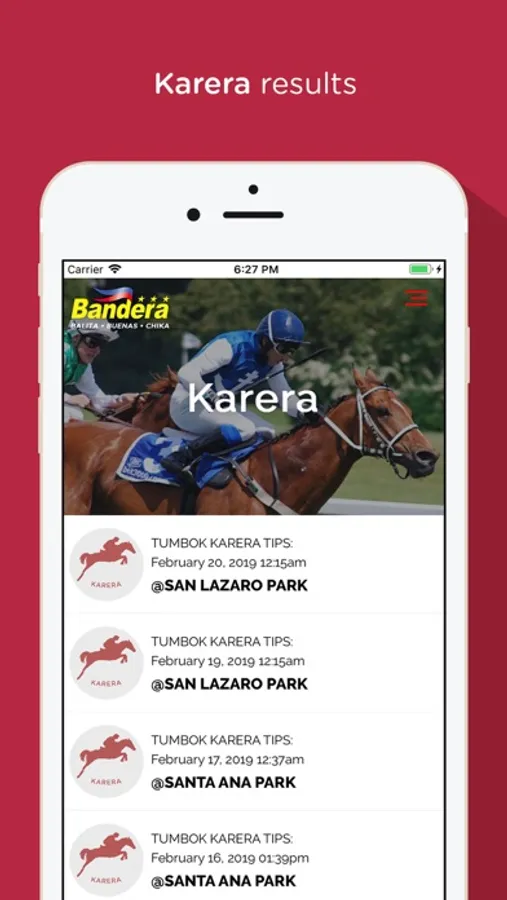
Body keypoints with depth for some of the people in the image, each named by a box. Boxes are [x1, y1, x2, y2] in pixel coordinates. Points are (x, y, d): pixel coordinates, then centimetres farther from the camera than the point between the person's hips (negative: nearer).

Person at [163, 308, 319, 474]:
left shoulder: (273, 363, -1)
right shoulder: (231, 346, -26)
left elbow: (285, 397, 5)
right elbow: (186, 374, -31)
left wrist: (305, 413, -15)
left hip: (219, 405, 9)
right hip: (187, 404, -9)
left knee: (267, 433, -2)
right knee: (245, 429, -28)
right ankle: (181, 457, -27)